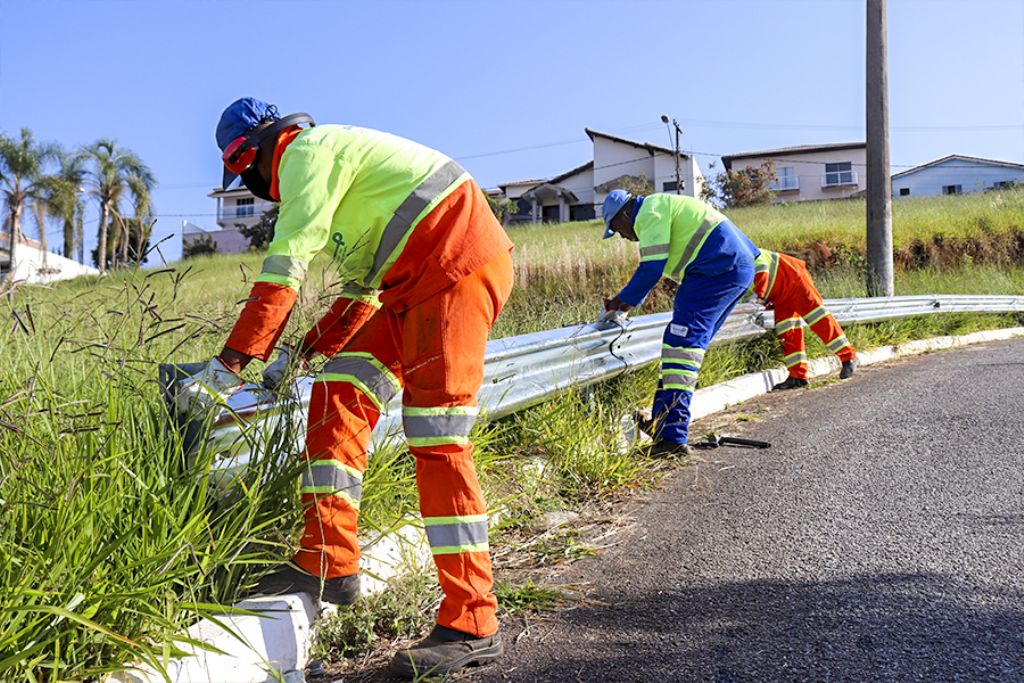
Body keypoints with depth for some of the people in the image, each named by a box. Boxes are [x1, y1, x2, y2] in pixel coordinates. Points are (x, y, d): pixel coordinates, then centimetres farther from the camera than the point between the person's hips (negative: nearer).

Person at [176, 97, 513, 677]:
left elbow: (285, 267, -16)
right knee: (341, 390, 4)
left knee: (437, 439, -14)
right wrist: (306, 351, 17)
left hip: (459, 264, -10)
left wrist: (230, 365, -18)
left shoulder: (309, 150, -4)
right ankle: (328, 560, 2)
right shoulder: (337, 160, 27)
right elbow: (363, 286, 26)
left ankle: (472, 625, -10)